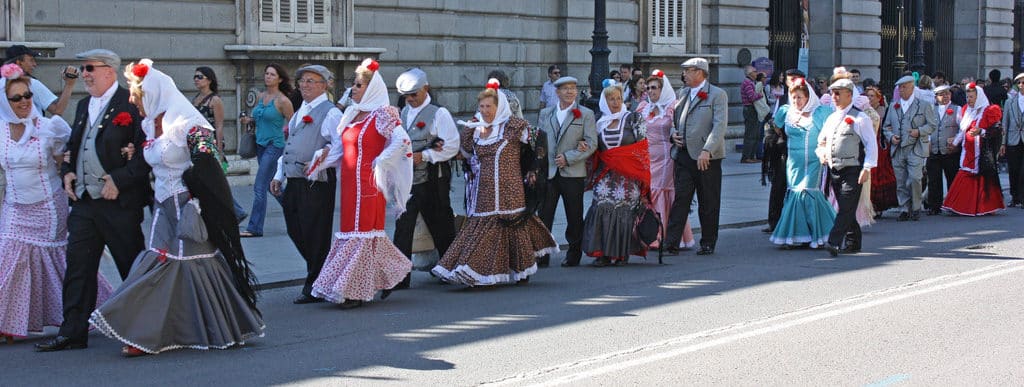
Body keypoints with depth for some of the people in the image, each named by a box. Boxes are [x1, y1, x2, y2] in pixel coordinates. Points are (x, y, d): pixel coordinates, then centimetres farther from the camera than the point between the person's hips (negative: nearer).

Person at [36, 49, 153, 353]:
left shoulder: (131, 104, -9)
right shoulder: (84, 106, 16)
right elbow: (72, 145, 26)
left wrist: (119, 180, -19)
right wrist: (67, 172, 7)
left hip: (120, 203, -7)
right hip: (84, 202, 7)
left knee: (133, 267, 4)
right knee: (78, 266, 5)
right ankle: (73, 332, 10)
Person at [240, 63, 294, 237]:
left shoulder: (283, 101, -10)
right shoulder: (260, 96, 10)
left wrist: (287, 129, -24)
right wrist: (248, 120, 3)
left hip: (275, 145, -8)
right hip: (261, 144, 8)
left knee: (259, 187, -10)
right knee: (272, 185, 17)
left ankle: (255, 228, -5)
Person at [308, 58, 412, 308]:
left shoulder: (381, 114, -8)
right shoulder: (352, 114, 16)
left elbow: (402, 141, -18)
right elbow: (340, 146, 18)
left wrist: (380, 163, -16)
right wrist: (319, 162, 6)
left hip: (368, 183, -8)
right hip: (350, 183, 8)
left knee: (362, 233, -5)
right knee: (352, 230, 10)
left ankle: (355, 291, -2)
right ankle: (391, 272, 23)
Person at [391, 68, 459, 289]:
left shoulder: (439, 114, -7)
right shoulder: (404, 113, 13)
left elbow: (452, 146, -12)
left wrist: (424, 156, -17)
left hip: (433, 180, -5)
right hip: (408, 179, 5)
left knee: (440, 227, 7)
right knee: (403, 226, -2)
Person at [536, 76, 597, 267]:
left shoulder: (586, 114, 3)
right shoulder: (545, 114, 13)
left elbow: (592, 144, -5)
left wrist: (568, 158, -12)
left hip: (573, 173, -2)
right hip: (548, 172, 2)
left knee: (574, 216, 6)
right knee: (544, 214, -2)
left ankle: (574, 254, 17)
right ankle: (542, 254, 2)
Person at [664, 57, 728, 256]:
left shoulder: (717, 95, -4)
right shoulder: (683, 93, 16)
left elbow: (720, 125, -13)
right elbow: (675, 118, 28)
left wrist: (706, 151, -23)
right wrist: (673, 133, 6)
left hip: (707, 157, -5)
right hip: (684, 155, 5)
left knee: (708, 203, 4)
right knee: (680, 198, -1)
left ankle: (708, 243, 14)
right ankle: (671, 242, -3)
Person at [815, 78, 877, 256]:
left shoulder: (860, 118, -4)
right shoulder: (831, 118, 17)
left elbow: (871, 145, -6)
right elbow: (821, 141, 26)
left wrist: (867, 168, -15)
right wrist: (821, 153, 4)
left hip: (852, 170, -7)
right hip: (834, 170, 7)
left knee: (846, 208, -13)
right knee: (845, 209, 10)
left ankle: (834, 242, -23)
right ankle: (853, 243, 19)